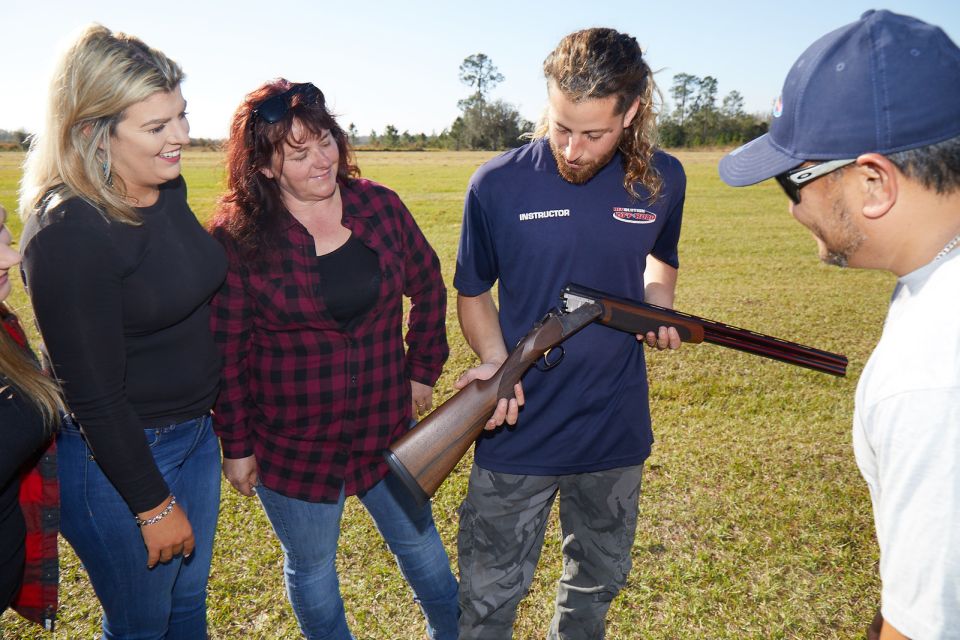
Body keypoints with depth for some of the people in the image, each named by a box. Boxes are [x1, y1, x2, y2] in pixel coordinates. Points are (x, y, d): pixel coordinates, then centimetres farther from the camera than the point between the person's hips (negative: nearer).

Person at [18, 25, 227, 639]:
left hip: (195, 430, 7)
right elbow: (95, 396, -22)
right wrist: (154, 505, -14)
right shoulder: (67, 235, -25)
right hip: (117, 457, -7)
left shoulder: (169, 189, -2)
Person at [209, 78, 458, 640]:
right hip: (291, 442, -2)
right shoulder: (239, 236, -13)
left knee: (420, 542, 22)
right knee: (311, 570, 18)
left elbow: (428, 286, 8)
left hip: (386, 427, 3)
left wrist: (424, 369, 6)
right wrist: (237, 445, -4)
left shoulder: (380, 206, -6)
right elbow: (226, 351, -8)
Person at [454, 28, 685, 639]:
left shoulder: (663, 180, -4)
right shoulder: (497, 185, -12)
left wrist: (660, 309, -5)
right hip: (519, 430, -2)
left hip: (616, 428, 3)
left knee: (598, 581, 24)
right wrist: (495, 360, -18)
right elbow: (473, 291, 0)